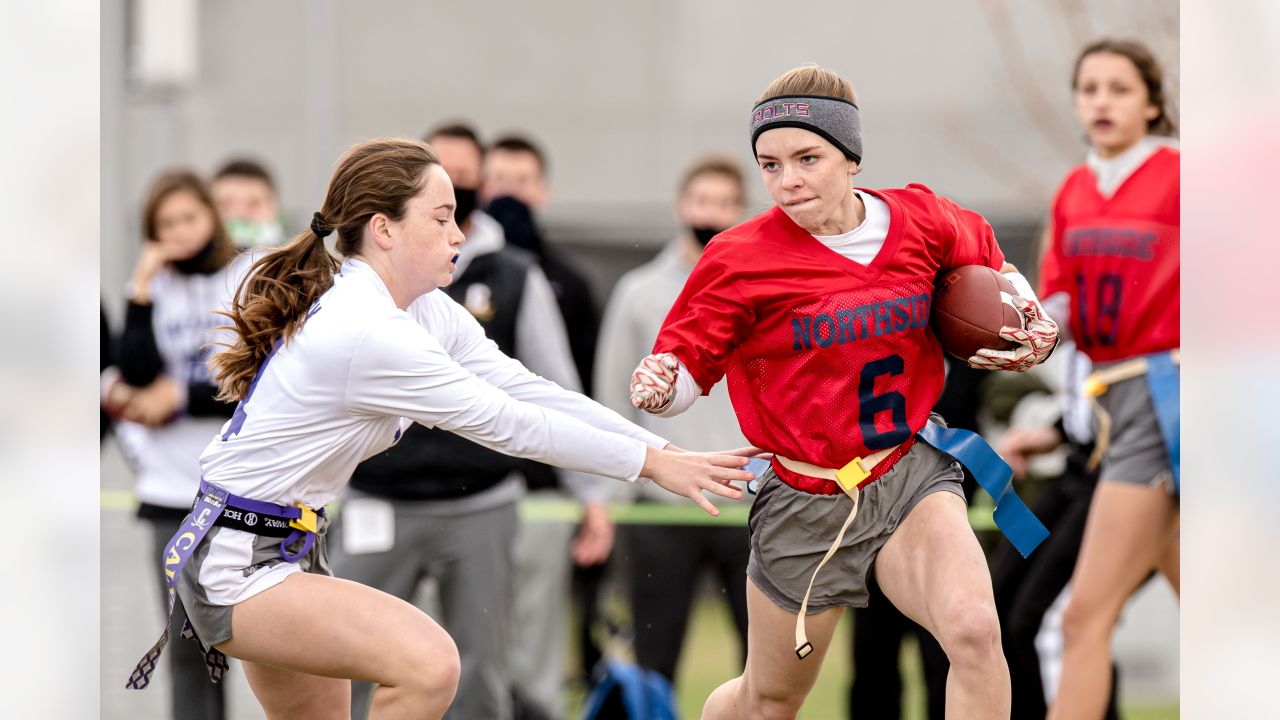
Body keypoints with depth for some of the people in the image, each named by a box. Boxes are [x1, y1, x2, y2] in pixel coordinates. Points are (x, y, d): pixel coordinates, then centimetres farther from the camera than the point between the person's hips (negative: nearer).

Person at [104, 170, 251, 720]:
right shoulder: (154, 287, 8)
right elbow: (137, 373, -6)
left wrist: (181, 398, -7)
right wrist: (141, 290, -10)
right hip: (174, 488, 3)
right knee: (188, 649, 4)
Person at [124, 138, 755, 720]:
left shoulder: (430, 314, 5)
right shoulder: (367, 334, -25)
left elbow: (533, 392, 2)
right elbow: (507, 425, -23)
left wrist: (670, 453, -5)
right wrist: (653, 464, -17)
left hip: (293, 547, 11)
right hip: (232, 566, -11)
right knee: (428, 664, -28)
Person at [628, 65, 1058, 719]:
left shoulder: (921, 222, -3)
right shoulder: (741, 259, -12)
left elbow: (992, 267, 19)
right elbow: (685, 367, -9)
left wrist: (1033, 324, 1)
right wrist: (657, 386, -31)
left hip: (911, 476, 1)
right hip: (804, 504, -1)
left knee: (974, 628, -29)